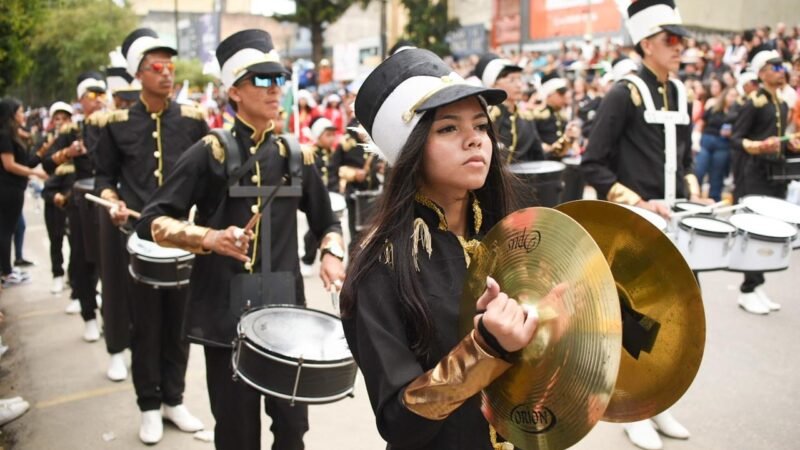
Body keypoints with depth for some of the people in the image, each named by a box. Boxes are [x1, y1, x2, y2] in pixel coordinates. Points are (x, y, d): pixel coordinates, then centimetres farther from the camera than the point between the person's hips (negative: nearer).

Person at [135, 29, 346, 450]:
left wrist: (332, 253, -4)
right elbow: (150, 222, -7)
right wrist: (209, 238, -23)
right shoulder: (211, 152, -5)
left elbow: (326, 222, 17)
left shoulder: (295, 155, 6)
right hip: (226, 313, -3)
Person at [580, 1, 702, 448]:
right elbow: (593, 165, -15)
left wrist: (692, 193, 2)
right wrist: (638, 202, -22)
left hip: (673, 226, 7)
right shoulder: (624, 95, -12)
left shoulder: (680, 94, 10)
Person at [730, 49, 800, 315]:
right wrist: (760, 146, -28)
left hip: (776, 174, 8)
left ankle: (758, 287, 15)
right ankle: (747, 291, 2)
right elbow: (735, 140, -12)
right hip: (754, 175, -8)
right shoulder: (754, 103, -8)